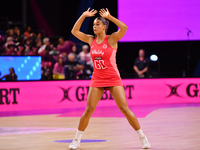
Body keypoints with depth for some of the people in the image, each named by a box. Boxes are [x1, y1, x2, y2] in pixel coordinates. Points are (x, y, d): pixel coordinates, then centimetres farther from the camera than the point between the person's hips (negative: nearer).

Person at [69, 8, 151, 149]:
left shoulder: (112, 39, -8)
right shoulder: (91, 40, 6)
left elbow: (124, 28, -25)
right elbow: (74, 31, 7)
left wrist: (109, 16, -22)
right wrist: (84, 16, 0)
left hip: (113, 79, -3)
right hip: (97, 80, 4)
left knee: (124, 108, -8)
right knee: (88, 110, -2)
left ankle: (142, 137, 2)